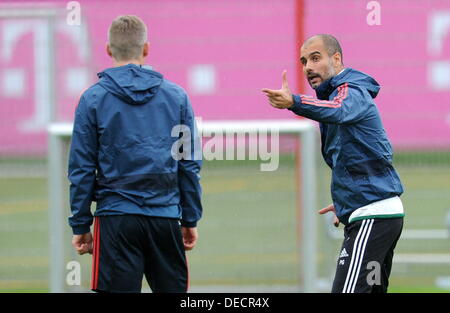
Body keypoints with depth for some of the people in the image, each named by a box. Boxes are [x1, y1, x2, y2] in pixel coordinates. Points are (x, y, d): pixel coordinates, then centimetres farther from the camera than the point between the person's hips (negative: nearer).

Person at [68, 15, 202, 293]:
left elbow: (81, 170, -1)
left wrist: (81, 225, 6)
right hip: (167, 218, 2)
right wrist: (190, 220, 14)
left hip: (116, 218, -2)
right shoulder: (177, 96, 5)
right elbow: (190, 165, 7)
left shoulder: (93, 99, -1)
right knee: (172, 290, 10)